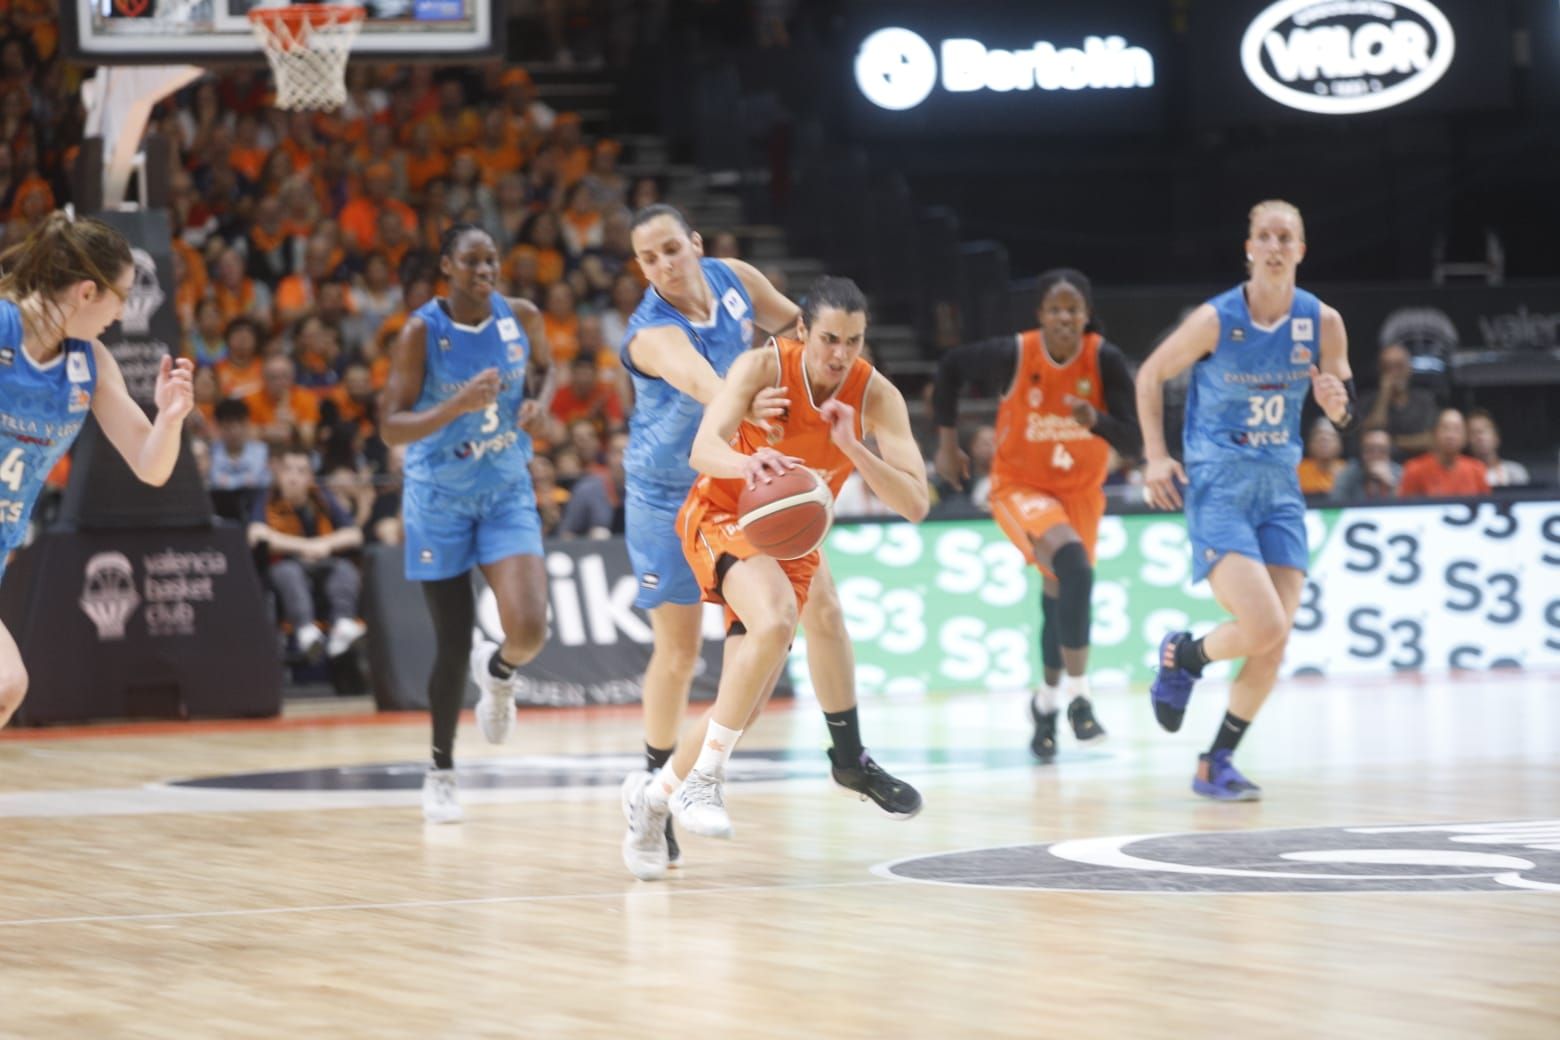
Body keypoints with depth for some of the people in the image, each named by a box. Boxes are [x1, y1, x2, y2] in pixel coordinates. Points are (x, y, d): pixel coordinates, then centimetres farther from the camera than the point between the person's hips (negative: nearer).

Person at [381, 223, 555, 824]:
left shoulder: (522, 318, -5)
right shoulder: (421, 332, -15)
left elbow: (545, 368, 17)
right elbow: (391, 429, -18)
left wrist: (540, 402, -6)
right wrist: (460, 404, -32)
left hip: (506, 490, 2)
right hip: (440, 497, -2)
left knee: (529, 630, -17)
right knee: (454, 644, 1)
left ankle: (498, 672, 22)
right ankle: (442, 771, 22)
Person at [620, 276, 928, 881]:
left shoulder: (875, 395, -15)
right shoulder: (765, 367, -22)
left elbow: (915, 505, -22)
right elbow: (703, 451, -35)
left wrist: (851, 446, -35)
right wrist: (749, 462, -57)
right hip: (722, 518, -5)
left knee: (747, 700, 0)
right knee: (776, 621, -34)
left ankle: (654, 795, 24)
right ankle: (704, 779, -24)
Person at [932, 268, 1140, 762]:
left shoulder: (1106, 360, -20)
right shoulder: (1013, 354, -23)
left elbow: (1134, 443, -21)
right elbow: (951, 367, -4)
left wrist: (1095, 419, -41)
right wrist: (947, 443, -1)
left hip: (1080, 489, 3)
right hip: (1020, 485, -3)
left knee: (1060, 593, 18)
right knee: (1073, 565, -29)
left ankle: (1047, 702, 43)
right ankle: (1078, 699, -22)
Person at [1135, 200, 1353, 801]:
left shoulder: (1323, 322, -3)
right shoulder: (1216, 319, -13)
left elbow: (1343, 415, 8)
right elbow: (1150, 375, 2)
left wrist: (1336, 403, -16)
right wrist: (1155, 456, -5)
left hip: (1280, 486, 5)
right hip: (1217, 485, -5)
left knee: (1275, 642, 0)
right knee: (1264, 627, -19)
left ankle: (1215, 766, 15)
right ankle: (1183, 655, 13)